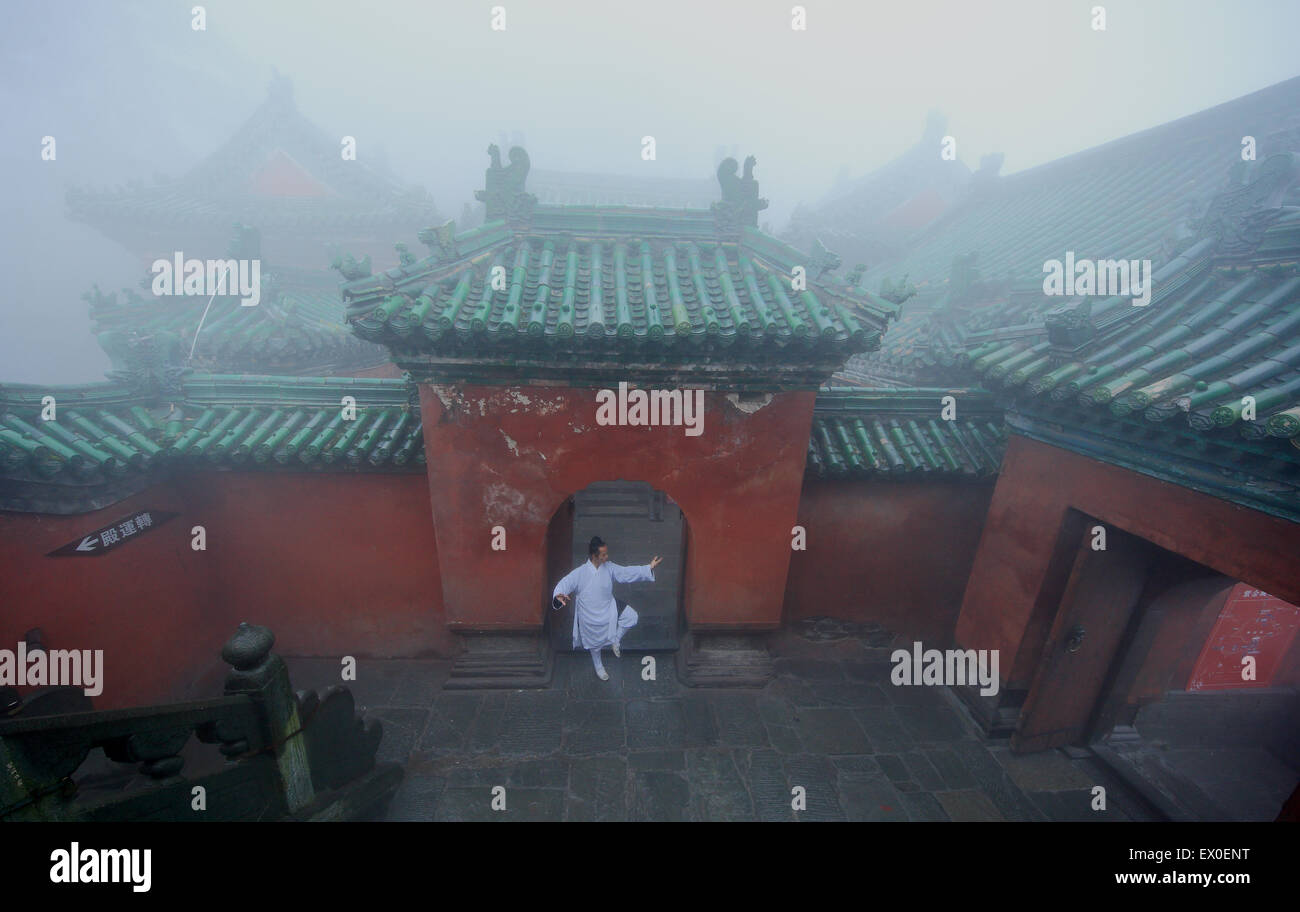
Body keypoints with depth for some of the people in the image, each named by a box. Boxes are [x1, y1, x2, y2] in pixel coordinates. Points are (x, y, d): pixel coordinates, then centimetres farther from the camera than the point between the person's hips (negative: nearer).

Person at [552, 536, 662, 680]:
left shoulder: (609, 567, -12)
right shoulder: (580, 573, -24)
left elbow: (627, 573, -7)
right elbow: (564, 583, -26)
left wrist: (649, 567, -13)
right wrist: (558, 595, -49)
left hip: (608, 610, 3)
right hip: (590, 616, -3)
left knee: (631, 616, -17)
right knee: (595, 644, 18)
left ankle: (615, 640, 10)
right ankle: (599, 667, 50)